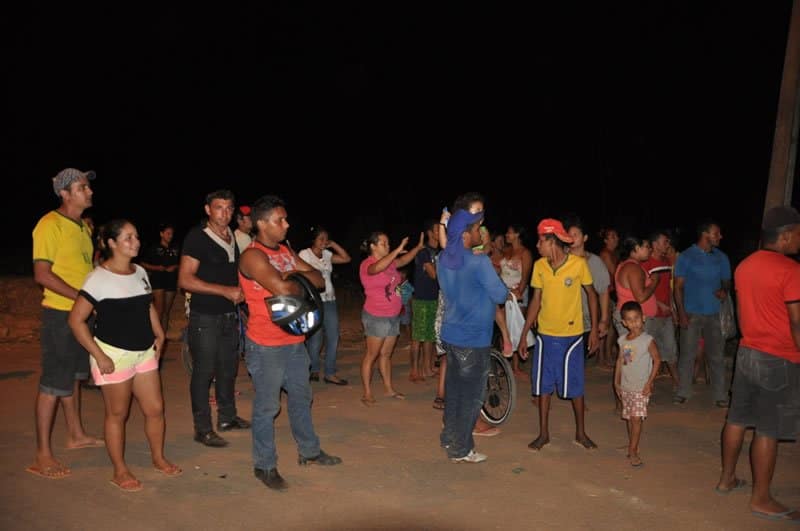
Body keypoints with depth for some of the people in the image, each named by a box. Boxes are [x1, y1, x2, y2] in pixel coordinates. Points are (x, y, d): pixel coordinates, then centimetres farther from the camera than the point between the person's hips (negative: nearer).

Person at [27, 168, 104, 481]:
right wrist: (80, 297, -21)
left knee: (74, 376, 19)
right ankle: (42, 456, 4)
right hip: (60, 313, -8)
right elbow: (42, 274, -19)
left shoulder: (84, 226, 12)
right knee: (54, 382, -4)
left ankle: (75, 435, 33)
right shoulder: (50, 225, -14)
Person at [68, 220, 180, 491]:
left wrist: (159, 334, 8)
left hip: (144, 352, 6)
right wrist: (99, 356, -16)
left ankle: (158, 459, 30)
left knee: (155, 409, 10)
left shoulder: (140, 272, 6)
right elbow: (76, 320, -14)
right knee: (117, 414, 7)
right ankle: (120, 471, 23)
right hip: (114, 355, -6)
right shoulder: (98, 278, -14)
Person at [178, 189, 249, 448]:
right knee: (204, 371, -1)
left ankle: (227, 417, 29)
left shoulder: (232, 238, 11)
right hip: (205, 317, -7)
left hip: (230, 315, 7)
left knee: (228, 367, 15)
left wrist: (240, 291, 5)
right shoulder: (197, 238, -11)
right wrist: (225, 291, -22)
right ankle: (202, 429, 9)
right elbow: (185, 280, -18)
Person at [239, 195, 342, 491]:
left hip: (295, 341, 8)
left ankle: (309, 451, 35)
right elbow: (283, 289, -29)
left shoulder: (286, 252, 11)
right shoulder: (253, 256, -16)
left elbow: (319, 281, 8)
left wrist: (297, 273, -12)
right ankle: (264, 466, 19)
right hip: (266, 346, -8)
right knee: (267, 406, 4)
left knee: (301, 398, 19)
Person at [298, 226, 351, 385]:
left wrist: (333, 245, 5)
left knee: (333, 338, 4)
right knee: (315, 339, -1)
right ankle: (314, 370, 22)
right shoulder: (304, 254, -4)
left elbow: (347, 258, 12)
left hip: (330, 301, 6)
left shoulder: (327, 255, 12)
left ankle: (330, 374, 13)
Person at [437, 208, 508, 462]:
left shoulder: (443, 259, 3)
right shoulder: (479, 262, -21)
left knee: (454, 389, 19)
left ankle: (450, 438, 31)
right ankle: (461, 450, 15)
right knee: (471, 395, 5)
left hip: (450, 334, 7)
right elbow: (500, 295, -15)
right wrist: (506, 290, 6)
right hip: (474, 339, -7)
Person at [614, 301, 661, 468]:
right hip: (625, 386, 5)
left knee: (636, 418, -9)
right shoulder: (622, 340, 4)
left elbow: (657, 360, -8)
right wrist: (616, 382, 12)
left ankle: (633, 451, -4)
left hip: (641, 387, -5)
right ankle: (632, 446, 22)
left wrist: (649, 382, -11)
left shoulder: (647, 340, -11)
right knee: (629, 418, 11)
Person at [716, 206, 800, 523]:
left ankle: (727, 479, 28)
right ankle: (761, 499, 11)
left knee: (738, 419, 16)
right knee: (768, 431, 1)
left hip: (747, 352, 8)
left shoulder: (744, 265, 7)